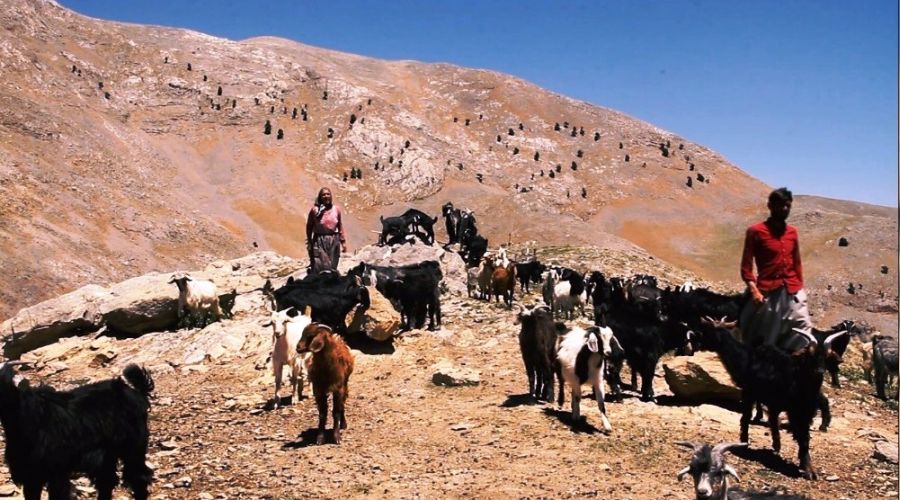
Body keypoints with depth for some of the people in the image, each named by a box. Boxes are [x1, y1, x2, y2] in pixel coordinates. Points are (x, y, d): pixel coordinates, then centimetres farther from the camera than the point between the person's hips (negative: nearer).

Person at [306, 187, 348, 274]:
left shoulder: (336, 209, 2)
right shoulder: (315, 210, -5)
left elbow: (340, 227, 8)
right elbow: (309, 227, 2)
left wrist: (343, 242, 8)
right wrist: (309, 242, 2)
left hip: (333, 241, 3)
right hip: (319, 241, -3)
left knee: (332, 267, 9)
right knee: (319, 267, -7)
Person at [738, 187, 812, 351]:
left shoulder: (792, 232, 12)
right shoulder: (756, 231, -3)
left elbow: (797, 263, 19)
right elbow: (746, 266, -5)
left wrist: (800, 287, 13)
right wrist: (754, 290, -16)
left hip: (793, 293, 5)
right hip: (768, 294, -5)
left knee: (804, 329, 0)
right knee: (764, 340, 1)